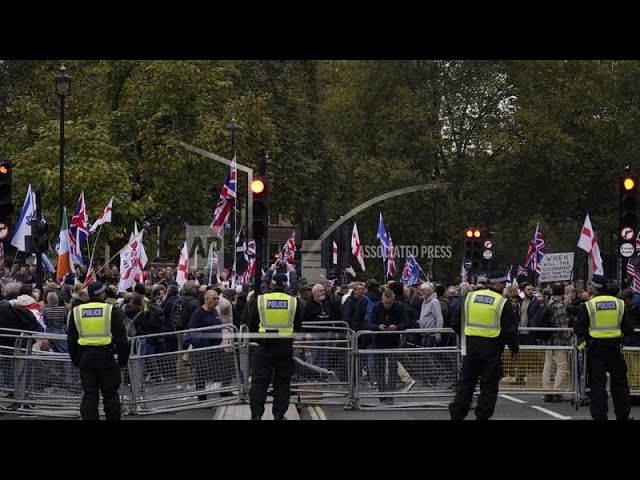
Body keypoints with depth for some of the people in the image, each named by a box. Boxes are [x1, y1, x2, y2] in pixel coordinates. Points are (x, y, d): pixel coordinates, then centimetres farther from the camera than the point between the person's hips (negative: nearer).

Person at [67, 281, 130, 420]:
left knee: (89, 395, 5)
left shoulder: (76, 311, 7)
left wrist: (76, 360, 18)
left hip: (85, 357, 3)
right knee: (110, 394, 5)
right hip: (106, 357, -3)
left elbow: (71, 340, 12)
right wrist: (123, 360, 5)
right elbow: (121, 339, -3)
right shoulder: (111, 311, -3)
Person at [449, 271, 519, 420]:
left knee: (466, 382, 11)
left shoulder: (470, 297, 4)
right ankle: (482, 415, 5)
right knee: (489, 385, 5)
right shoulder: (503, 303, -7)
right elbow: (510, 329, -6)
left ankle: (456, 415, 9)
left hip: (471, 346, 4)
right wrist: (514, 349, 7)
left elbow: (456, 323, 7)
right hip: (492, 348, -4)